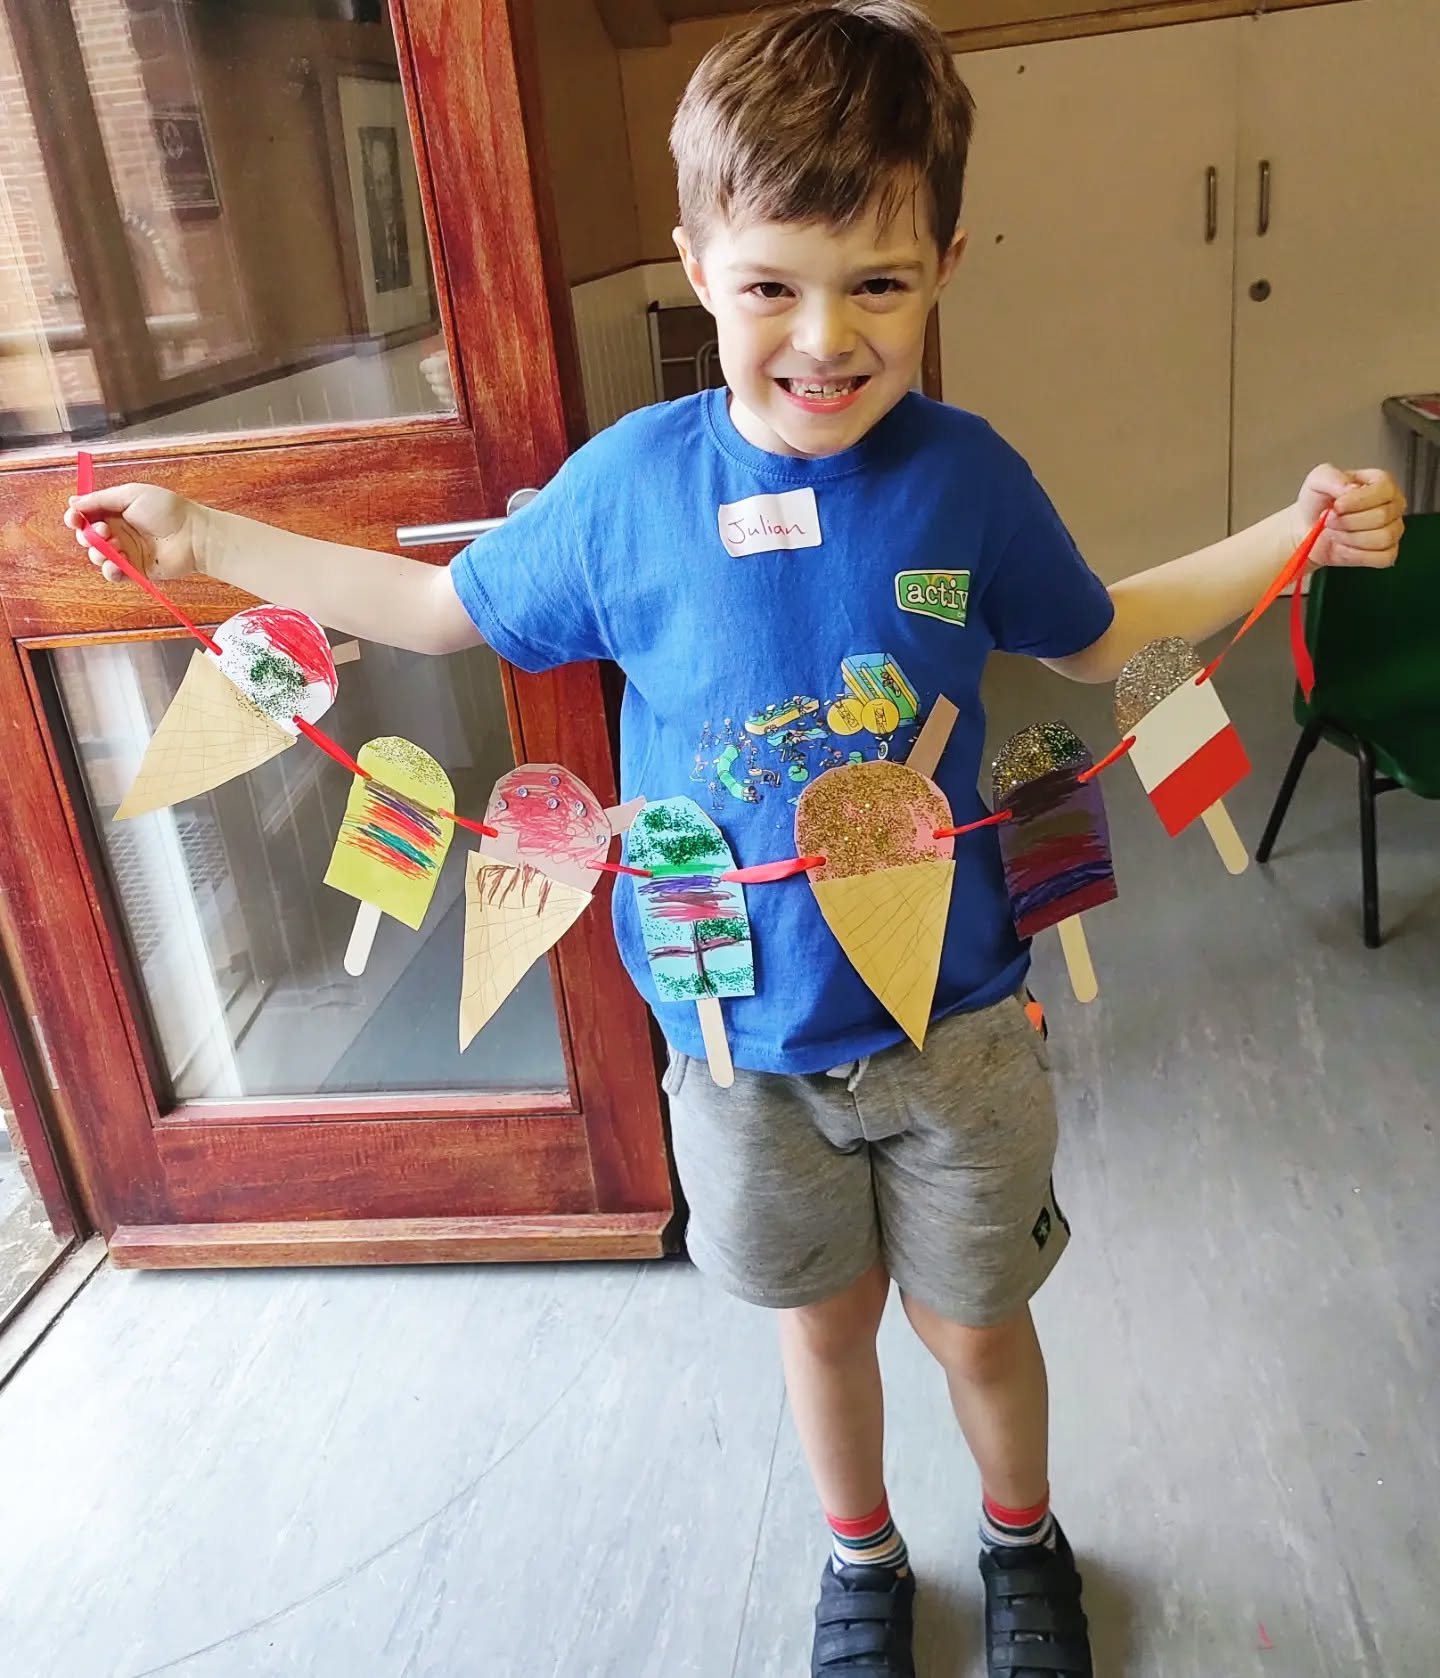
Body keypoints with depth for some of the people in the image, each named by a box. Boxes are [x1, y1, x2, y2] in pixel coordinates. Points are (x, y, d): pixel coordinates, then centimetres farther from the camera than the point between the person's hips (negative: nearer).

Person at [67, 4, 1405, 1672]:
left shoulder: (966, 476, -10)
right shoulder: (629, 481, -11)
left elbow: (1096, 638, 8)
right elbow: (452, 605, 5)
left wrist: (1291, 532, -4)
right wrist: (208, 538, 5)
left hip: (955, 1024, 0)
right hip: (744, 1037, 1)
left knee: (975, 1323, 19)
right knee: (823, 1316, 22)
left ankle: (1022, 1538, 54)